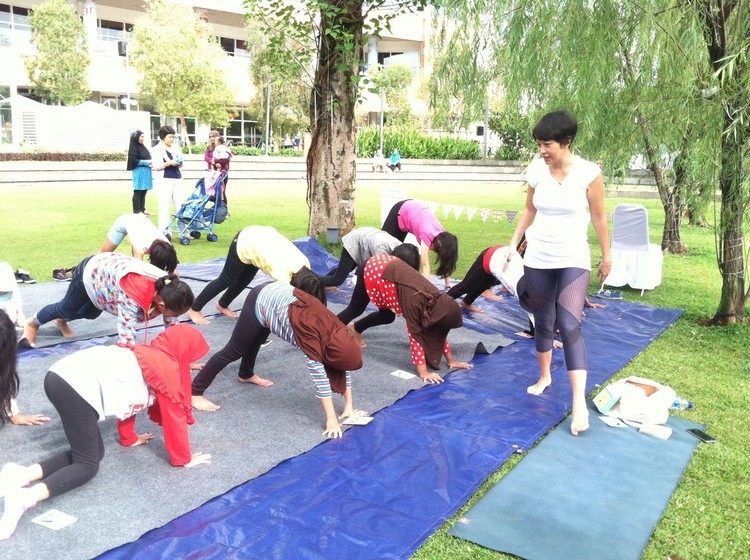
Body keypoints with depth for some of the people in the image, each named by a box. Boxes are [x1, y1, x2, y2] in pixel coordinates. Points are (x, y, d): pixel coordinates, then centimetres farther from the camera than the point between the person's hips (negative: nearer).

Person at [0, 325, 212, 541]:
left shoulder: (151, 356, 27)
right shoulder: (168, 367, 3)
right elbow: (174, 414, 5)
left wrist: (129, 438, 45)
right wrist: (183, 458, 15)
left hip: (61, 377, 9)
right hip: (77, 386, -9)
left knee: (92, 452, 15)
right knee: (88, 465, -2)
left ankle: (22, 474, 1)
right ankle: (26, 497, -23)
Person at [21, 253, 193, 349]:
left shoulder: (167, 291, -30)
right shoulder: (132, 298, -49)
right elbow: (126, 342, -50)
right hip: (91, 271, -6)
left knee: (90, 314, 32)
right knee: (67, 308, 23)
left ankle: (61, 321, 67)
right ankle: (33, 323, 57)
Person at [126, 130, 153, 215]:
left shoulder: (143, 147, 17)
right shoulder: (134, 148, -8)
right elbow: (134, 160, -14)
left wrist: (150, 162, 4)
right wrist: (146, 162, -17)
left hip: (146, 171, 8)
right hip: (139, 172, -8)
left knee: (144, 192, 11)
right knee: (138, 192, -5)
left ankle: (142, 210, 17)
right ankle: (136, 211, -2)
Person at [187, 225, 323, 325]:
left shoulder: (305, 264, -18)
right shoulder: (282, 272, -36)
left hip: (261, 237, 7)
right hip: (245, 242, -7)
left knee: (244, 281, 22)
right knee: (226, 280, 7)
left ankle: (222, 305, 46)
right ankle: (194, 309, 24)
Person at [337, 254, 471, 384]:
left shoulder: (437, 299, -14)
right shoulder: (415, 301, -35)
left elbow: (440, 332, -2)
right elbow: (415, 335, -32)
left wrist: (451, 361, 1)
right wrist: (423, 372, -31)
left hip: (389, 266, 6)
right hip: (372, 270, -6)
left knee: (388, 316, 14)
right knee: (355, 310, 13)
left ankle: (355, 329, 39)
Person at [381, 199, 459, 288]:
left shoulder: (443, 236, -22)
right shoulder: (428, 235, -39)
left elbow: (445, 261, -14)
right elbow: (425, 264, -42)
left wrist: (448, 283, -16)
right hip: (400, 211, -5)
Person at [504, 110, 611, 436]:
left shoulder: (589, 173, -12)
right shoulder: (536, 170, -3)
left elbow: (599, 218, -3)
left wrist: (606, 256, 4)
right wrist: (513, 244, 9)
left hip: (573, 261, -3)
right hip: (538, 259, 4)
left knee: (569, 326, -16)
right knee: (543, 324, 13)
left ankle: (579, 403, -15)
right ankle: (544, 377, 37)